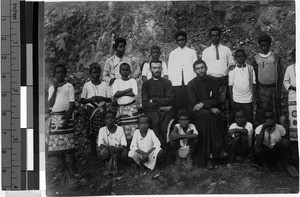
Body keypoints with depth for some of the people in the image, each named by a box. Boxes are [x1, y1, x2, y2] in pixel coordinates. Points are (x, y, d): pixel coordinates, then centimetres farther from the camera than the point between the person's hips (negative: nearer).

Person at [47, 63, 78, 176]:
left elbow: (72, 104, -3)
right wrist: (55, 89, -4)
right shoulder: (51, 88, 13)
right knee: (56, 142, 1)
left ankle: (71, 167, -3)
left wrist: (67, 119, -12)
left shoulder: (69, 86, 3)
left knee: (69, 141, -8)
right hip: (55, 116, 3)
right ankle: (62, 165, 13)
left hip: (66, 116, -3)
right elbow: (50, 105, 3)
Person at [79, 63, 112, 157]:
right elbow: (81, 100, 5)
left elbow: (110, 99, 6)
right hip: (90, 109, 0)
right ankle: (93, 152, 7)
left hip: (102, 109, 0)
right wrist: (90, 99, -12)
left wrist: (101, 98, -12)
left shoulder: (105, 84, 8)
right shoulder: (87, 85, 7)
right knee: (92, 133, -2)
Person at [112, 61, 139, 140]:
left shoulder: (132, 81, 6)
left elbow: (134, 93, -10)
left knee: (133, 128, -7)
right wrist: (128, 90, -9)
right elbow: (115, 94, -8)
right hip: (121, 107, 1)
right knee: (124, 130, -2)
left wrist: (121, 93, -9)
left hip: (131, 107, -1)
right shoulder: (117, 81, 8)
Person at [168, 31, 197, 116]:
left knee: (189, 104, -9)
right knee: (177, 106, -7)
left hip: (189, 82, -1)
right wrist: (170, 82, 3)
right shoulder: (173, 53, 17)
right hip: (176, 83, 1)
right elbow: (169, 69, 15)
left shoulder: (192, 52, 15)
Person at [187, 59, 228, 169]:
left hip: (212, 111, 2)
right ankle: (219, 148, -30)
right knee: (206, 115, -34)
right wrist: (211, 108, -16)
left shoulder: (212, 81, 8)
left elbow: (217, 100, 2)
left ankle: (208, 158, -30)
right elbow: (194, 104, -6)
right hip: (197, 113, -2)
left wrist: (203, 104, -15)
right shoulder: (191, 84, 1)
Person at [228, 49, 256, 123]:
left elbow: (254, 83, 5)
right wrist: (231, 100, -1)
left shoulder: (250, 68, 3)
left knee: (249, 120, 3)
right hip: (237, 100, 0)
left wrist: (254, 97, 0)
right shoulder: (232, 70, 1)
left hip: (248, 99, 0)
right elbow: (230, 85, 2)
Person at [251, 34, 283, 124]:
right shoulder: (256, 58, 5)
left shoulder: (275, 56, 1)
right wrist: (256, 92, 5)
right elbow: (254, 76, 9)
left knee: (275, 112, 1)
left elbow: (280, 74, 2)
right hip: (261, 88, 1)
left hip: (273, 87, -1)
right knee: (261, 112, 0)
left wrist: (279, 90, -3)